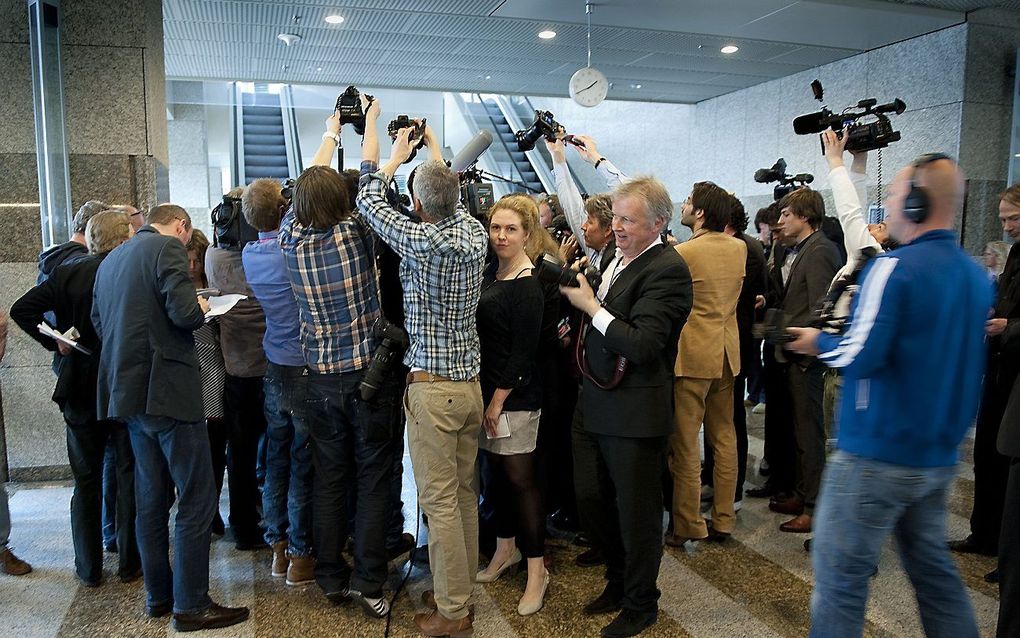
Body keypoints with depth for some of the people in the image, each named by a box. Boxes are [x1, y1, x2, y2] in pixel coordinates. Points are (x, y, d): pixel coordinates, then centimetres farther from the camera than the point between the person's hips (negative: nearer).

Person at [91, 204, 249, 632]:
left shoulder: (110, 261, 16)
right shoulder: (168, 248, -8)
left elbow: (100, 323, 20)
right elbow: (184, 313, -19)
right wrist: (201, 307, 1)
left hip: (126, 390, 9)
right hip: (167, 389, -9)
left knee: (151, 499, 16)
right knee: (196, 499, -2)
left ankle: (158, 596, 25)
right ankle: (191, 605, 3)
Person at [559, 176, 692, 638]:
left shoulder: (667, 268, -17)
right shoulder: (618, 259, 9)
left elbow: (643, 345, -25)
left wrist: (590, 306, -21)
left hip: (637, 413, -8)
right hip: (605, 407, 8)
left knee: (637, 513, 8)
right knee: (609, 508, 20)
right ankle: (618, 585, 39)